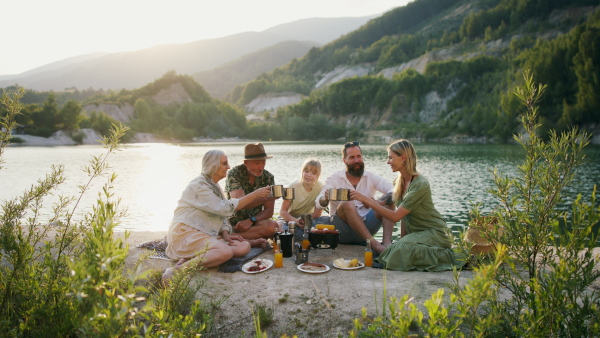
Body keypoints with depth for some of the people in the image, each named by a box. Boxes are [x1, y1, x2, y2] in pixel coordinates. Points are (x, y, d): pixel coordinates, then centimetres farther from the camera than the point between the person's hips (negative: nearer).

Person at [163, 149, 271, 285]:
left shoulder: (214, 186, 19)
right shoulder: (199, 186, -11)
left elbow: (221, 213, 17)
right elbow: (225, 208, -18)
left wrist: (225, 233, -4)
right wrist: (255, 195, -16)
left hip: (206, 234, 9)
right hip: (187, 233, -9)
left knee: (244, 247, -13)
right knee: (226, 251, -32)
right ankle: (181, 268, -31)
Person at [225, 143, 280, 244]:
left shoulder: (268, 177, 1)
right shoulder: (234, 174, -10)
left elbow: (269, 211, 0)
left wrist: (251, 221, -19)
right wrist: (265, 197, -39)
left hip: (253, 221, 4)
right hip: (232, 222, -4)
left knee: (273, 225, -30)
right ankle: (251, 242, -17)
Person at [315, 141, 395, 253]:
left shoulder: (371, 177, 7)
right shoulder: (334, 178, 2)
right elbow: (318, 204, -11)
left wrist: (378, 202, -28)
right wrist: (325, 199, -36)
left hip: (365, 227, 3)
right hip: (342, 230, -2)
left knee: (388, 200, -15)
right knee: (347, 204, -31)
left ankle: (387, 242, -32)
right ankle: (374, 243, -38)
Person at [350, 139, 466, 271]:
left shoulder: (420, 185, -21)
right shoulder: (400, 182, 6)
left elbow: (395, 216, -24)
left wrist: (367, 200, -24)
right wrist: (402, 240, 2)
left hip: (435, 234, -9)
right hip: (416, 232, 9)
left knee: (401, 250, -30)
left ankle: (446, 257, -11)